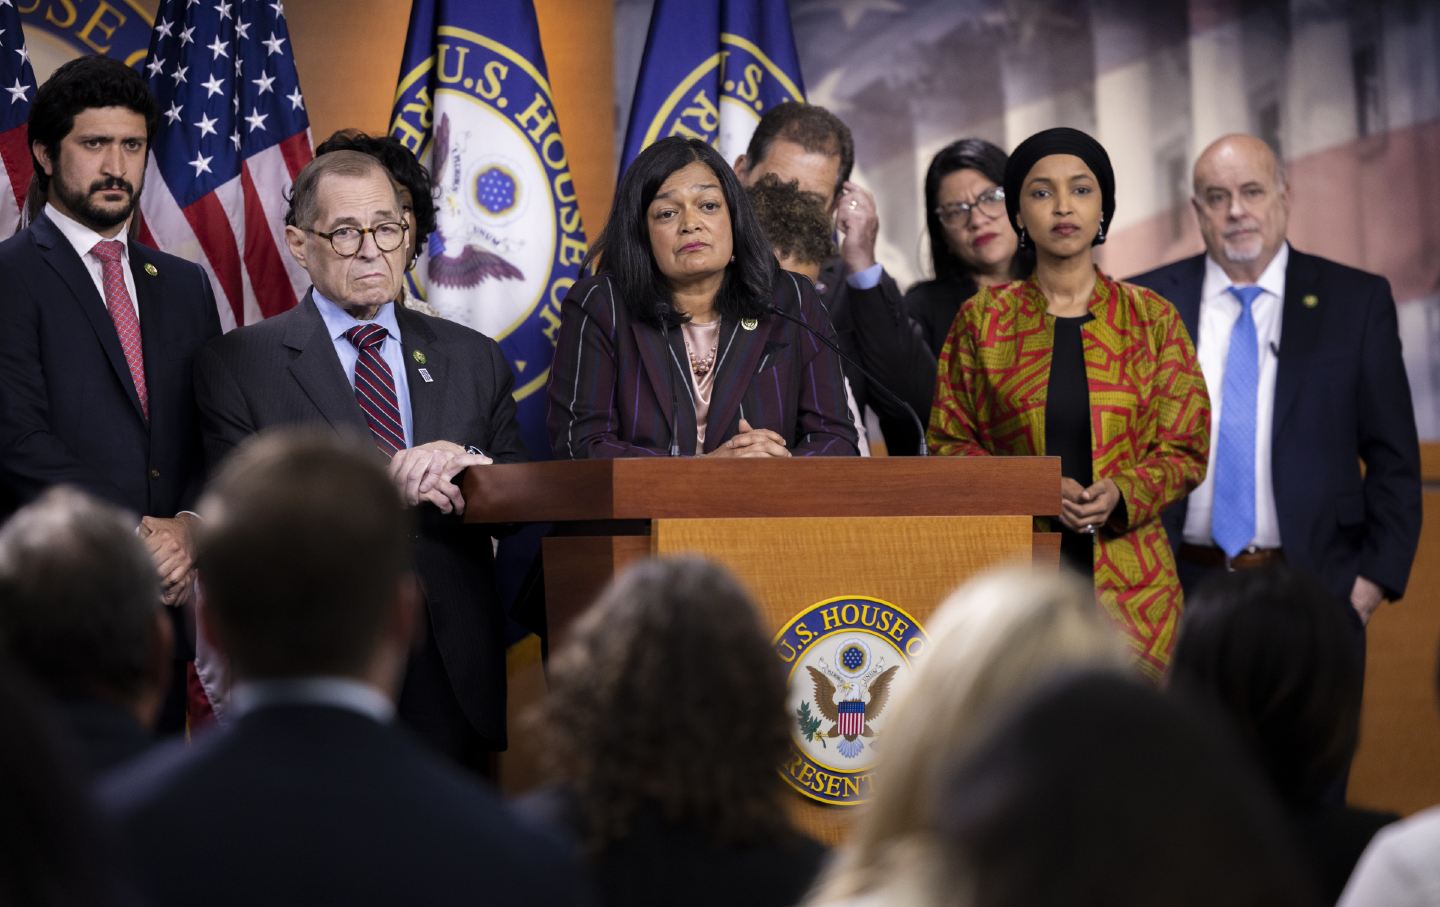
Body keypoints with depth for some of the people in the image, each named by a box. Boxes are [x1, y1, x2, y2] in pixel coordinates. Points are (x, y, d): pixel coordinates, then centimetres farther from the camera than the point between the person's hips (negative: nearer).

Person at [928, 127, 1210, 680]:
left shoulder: (1151, 319, 8)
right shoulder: (983, 319, 7)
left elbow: (1185, 448, 8)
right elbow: (948, 443, 7)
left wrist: (1120, 495, -12)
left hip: (1129, 579, 1)